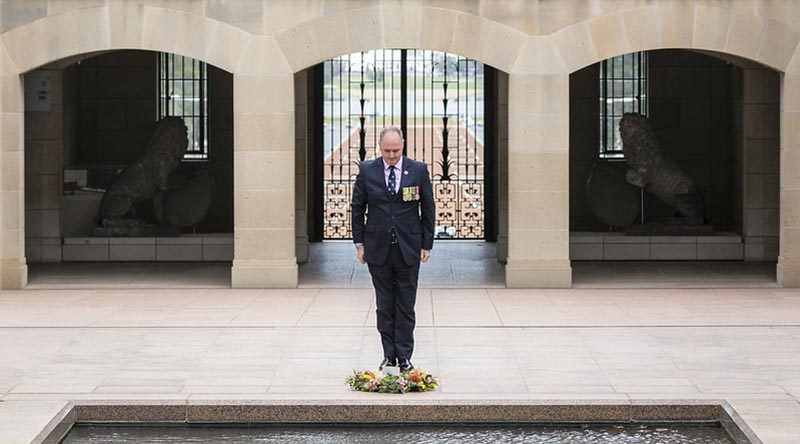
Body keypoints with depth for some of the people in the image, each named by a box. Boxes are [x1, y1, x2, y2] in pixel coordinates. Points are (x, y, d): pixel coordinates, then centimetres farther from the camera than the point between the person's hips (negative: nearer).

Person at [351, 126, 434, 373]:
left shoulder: (418, 170, -1)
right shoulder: (367, 170, 0)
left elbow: (428, 209, 3)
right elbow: (357, 208, 7)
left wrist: (427, 244, 1)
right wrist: (359, 242, 3)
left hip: (408, 249, -1)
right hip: (378, 249, 1)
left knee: (406, 307, 2)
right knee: (384, 306, 7)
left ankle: (404, 357, 6)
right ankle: (389, 356, 13)